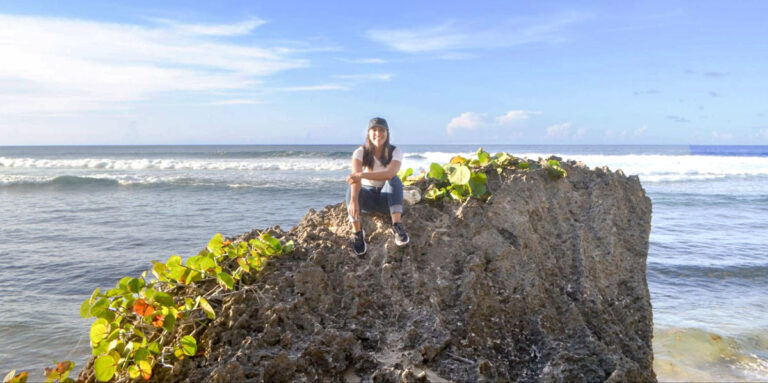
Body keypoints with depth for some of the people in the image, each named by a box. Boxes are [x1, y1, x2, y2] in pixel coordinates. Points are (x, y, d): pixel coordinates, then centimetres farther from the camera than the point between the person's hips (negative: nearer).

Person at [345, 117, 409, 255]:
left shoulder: (395, 152, -9)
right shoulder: (360, 152, -8)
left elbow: (390, 173, -31)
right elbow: (355, 177, -28)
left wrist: (362, 175, -42)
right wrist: (353, 200, -47)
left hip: (386, 198, 0)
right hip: (367, 198, 0)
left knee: (394, 180, -30)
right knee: (352, 188, -31)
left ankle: (397, 226, -37)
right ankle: (358, 233, -34)